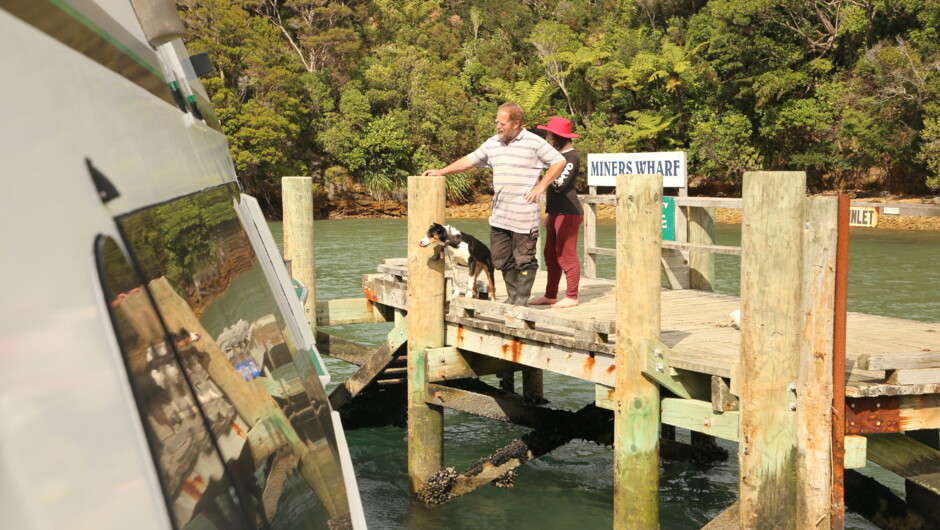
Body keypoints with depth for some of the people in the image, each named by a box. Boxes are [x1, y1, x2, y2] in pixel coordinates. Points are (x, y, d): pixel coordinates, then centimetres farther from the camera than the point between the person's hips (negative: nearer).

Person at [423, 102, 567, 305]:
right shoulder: (492, 144, 12)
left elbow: (559, 161, -5)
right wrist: (441, 171, 16)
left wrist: (541, 186, -9)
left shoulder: (534, 142, -7)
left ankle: (522, 299, 10)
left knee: (523, 259, 0)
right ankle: (512, 296, 24)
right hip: (498, 216, 7)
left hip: (524, 215, -6)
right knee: (502, 259, 11)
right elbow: (469, 160, 19)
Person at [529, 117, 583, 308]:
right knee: (551, 255, 13)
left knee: (566, 254, -6)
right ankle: (550, 295, 20)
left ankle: (571, 297, -1)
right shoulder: (559, 155, 17)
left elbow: (559, 184, -21)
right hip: (555, 212, 10)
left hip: (568, 213, -10)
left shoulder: (571, 157, -12)